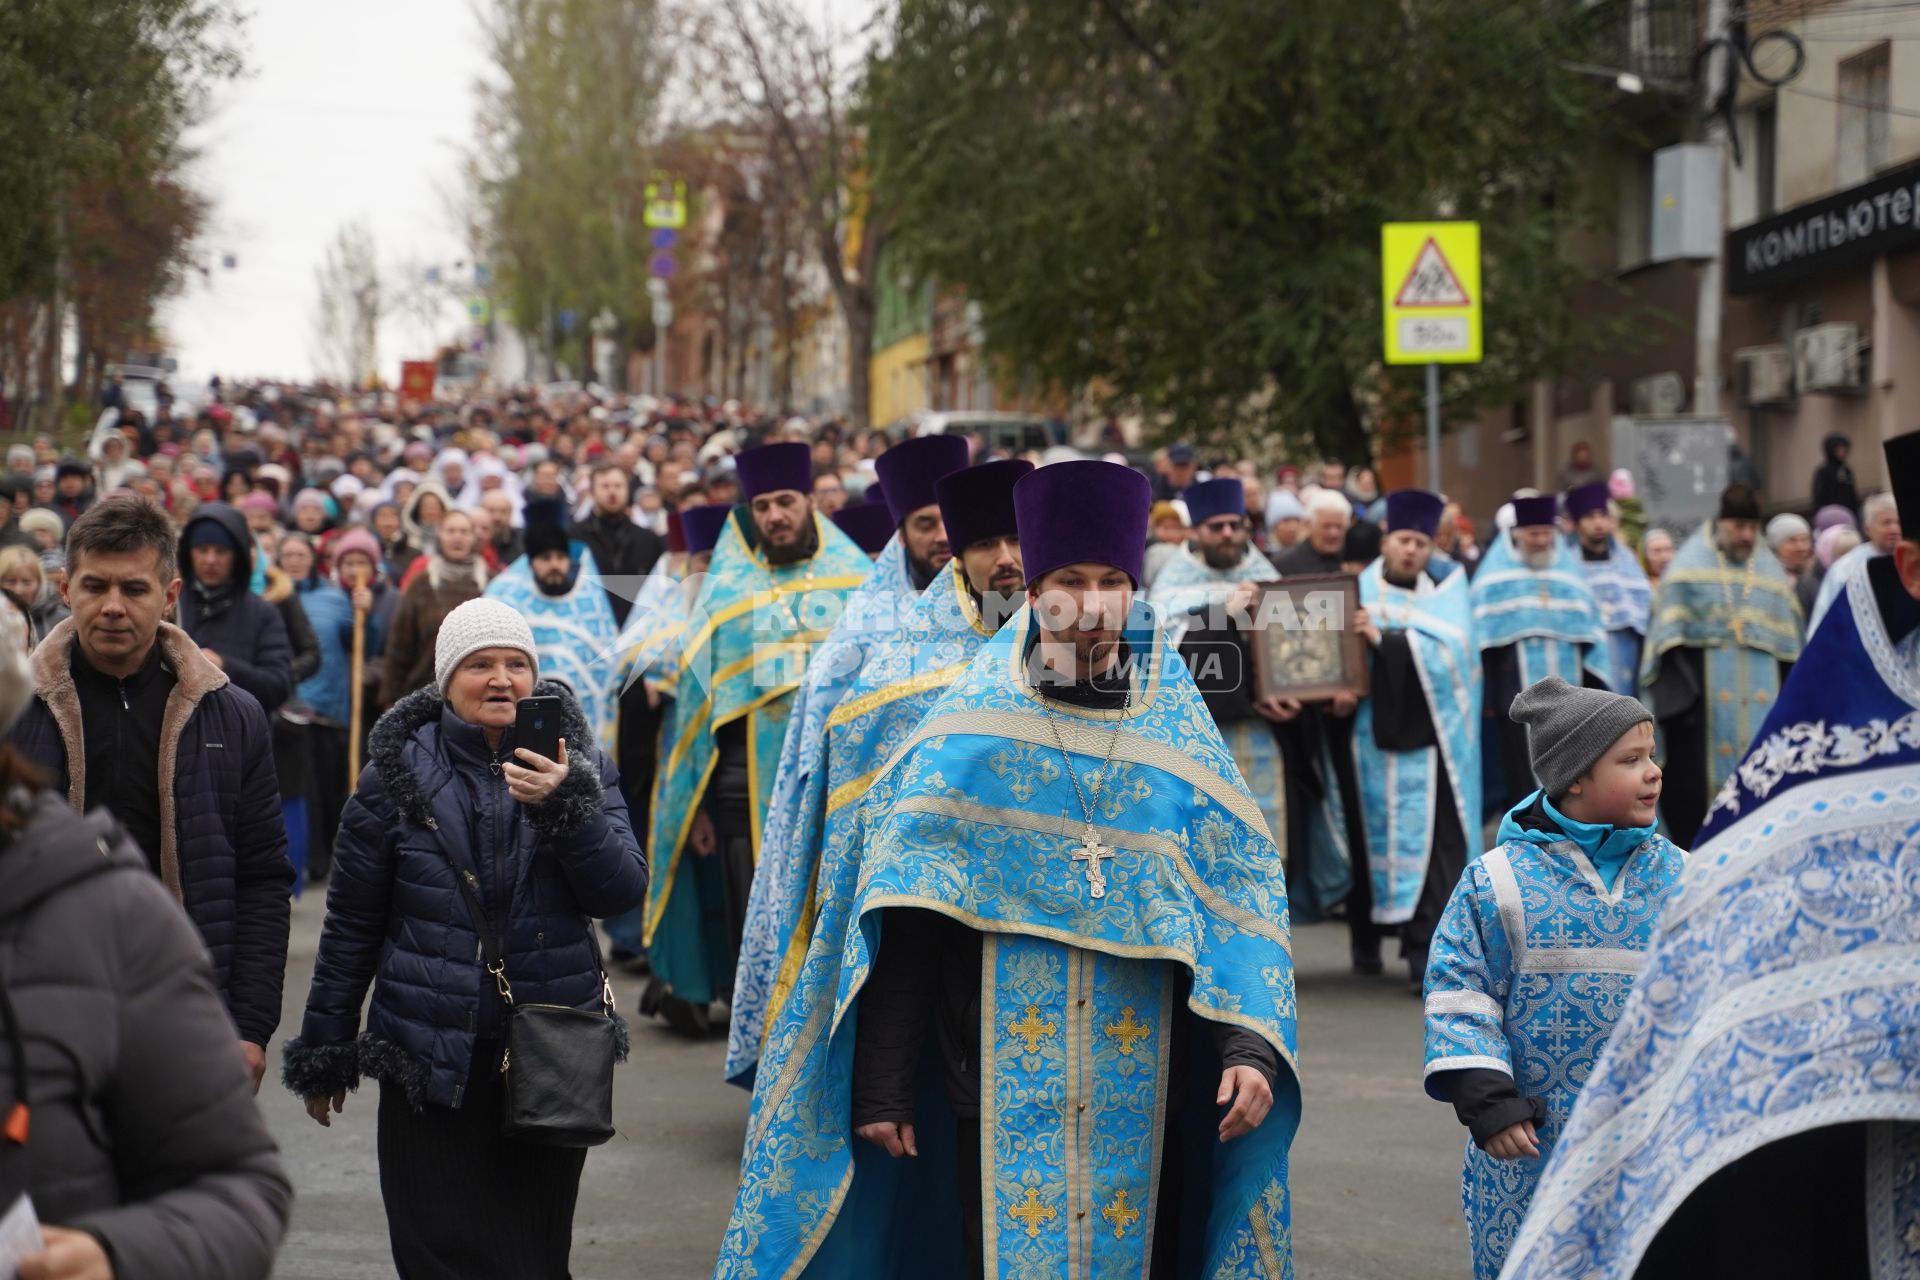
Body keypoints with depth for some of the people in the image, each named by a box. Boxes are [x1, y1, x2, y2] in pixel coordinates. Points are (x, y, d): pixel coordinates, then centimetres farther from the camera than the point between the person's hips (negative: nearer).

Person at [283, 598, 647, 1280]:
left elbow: (622, 891, -7)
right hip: (431, 1060, -1)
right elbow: (351, 925, 6)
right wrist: (322, 1056, 9)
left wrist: (567, 806, -22)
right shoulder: (397, 776, 1)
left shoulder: (581, 767, 4)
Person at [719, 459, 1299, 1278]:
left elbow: (1237, 898, 2)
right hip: (1003, 1090, -2)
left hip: (1142, 1096, 2)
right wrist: (881, 1086, -6)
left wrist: (1250, 1046, -13)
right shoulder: (973, 728, 0)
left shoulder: (1174, 727, 5)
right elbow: (903, 928, -1)